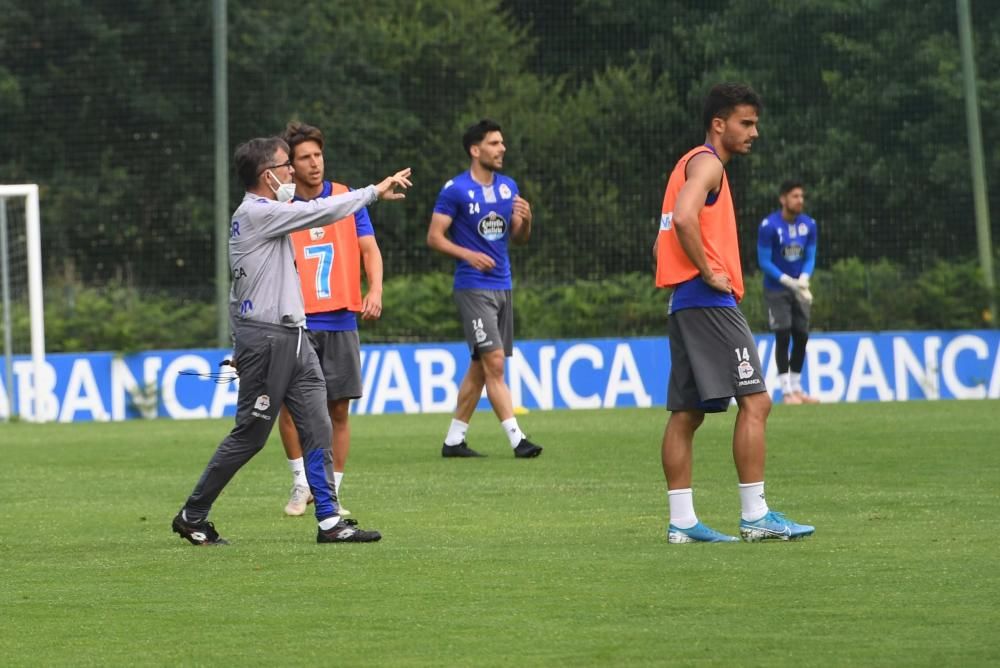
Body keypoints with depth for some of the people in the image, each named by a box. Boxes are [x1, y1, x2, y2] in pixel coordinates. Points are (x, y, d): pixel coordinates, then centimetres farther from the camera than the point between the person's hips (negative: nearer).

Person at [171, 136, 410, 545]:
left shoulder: (259, 214, 18)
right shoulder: (256, 213, -13)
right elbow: (320, 211, -18)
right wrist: (375, 191, -9)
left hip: (292, 338, 10)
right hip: (265, 339, -10)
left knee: (318, 429, 2)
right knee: (249, 436, -4)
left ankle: (329, 520, 1)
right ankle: (192, 517, 6)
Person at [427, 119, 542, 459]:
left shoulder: (509, 187, 11)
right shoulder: (455, 190, -8)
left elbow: (518, 238, 16)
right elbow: (434, 236, -7)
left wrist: (525, 220, -6)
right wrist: (468, 254, -20)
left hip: (502, 287, 7)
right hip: (473, 287, -7)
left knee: (480, 367, 10)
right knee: (494, 361, -14)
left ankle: (454, 440, 18)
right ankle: (516, 438, -18)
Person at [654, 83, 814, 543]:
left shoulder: (693, 165, 23)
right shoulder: (707, 163, -8)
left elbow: (667, 236, 27)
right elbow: (684, 217, -26)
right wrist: (709, 273, -18)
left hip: (684, 305, 11)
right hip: (710, 302, -11)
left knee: (686, 412, 7)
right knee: (754, 401, -10)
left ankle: (681, 521, 6)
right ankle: (755, 516, -12)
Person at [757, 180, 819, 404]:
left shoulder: (808, 225, 0)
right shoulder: (769, 226, -16)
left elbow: (810, 257, 4)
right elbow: (764, 262, -13)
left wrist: (803, 279, -15)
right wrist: (787, 281, -21)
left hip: (798, 288, 5)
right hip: (776, 290, -5)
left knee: (801, 337, 5)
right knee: (783, 337, -10)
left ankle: (797, 389, 16)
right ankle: (786, 391, -6)